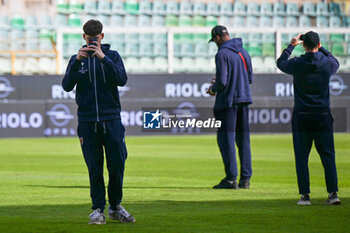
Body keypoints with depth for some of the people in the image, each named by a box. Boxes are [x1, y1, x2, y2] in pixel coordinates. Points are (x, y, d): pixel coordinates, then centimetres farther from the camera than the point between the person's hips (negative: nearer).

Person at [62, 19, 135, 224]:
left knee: (117, 164, -1)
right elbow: (67, 86, -4)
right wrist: (77, 61, -16)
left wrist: (103, 57, -18)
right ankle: (98, 209, 6)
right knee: (94, 169, 0)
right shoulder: (77, 59, 9)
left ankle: (116, 207, 15)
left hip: (111, 119, 0)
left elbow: (122, 80, -10)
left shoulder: (112, 56, 6)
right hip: (87, 121, 0)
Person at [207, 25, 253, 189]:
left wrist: (213, 88, 3)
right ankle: (245, 178, 9)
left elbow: (222, 82, -17)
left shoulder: (222, 54, -12)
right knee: (243, 139, 9)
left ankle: (231, 178, -8)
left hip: (228, 100, -7)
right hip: (244, 99, 7)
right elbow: (250, 78, 15)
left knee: (226, 139, -4)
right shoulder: (242, 52, 12)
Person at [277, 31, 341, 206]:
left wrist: (291, 45, 27)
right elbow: (335, 63, 23)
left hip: (302, 115, -1)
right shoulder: (327, 63, -3)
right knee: (328, 155, 4)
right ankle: (333, 193, -3)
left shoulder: (297, 64, -7)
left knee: (301, 157, 4)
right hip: (323, 115, 1)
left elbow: (281, 63, 16)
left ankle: (305, 195, 0)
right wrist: (320, 48, 30)